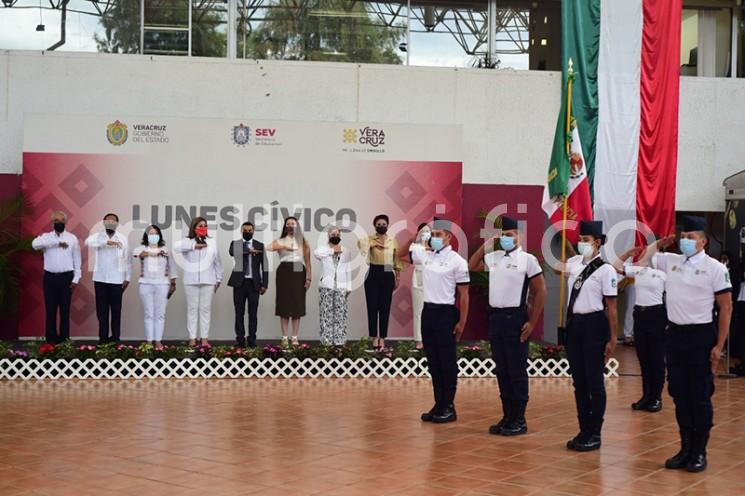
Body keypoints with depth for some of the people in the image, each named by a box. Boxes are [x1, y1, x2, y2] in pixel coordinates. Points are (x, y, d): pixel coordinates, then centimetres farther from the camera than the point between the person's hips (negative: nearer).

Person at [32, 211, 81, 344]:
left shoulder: (72, 238, 4)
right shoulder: (46, 236, 4)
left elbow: (77, 260, 4)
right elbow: (35, 244, -19)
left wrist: (76, 278, -4)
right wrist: (56, 242, -25)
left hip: (66, 277, -1)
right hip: (50, 277, 1)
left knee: (65, 310, 2)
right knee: (50, 310, 4)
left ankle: (64, 338, 7)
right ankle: (51, 339, 10)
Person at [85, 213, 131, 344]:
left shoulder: (122, 238, 3)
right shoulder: (97, 236, 2)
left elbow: (127, 259, 5)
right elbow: (88, 242, -21)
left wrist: (128, 278, 0)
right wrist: (107, 242, -32)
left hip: (117, 279, 0)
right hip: (100, 279, 1)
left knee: (116, 309, 3)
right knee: (101, 309, 4)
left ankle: (115, 337, 11)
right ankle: (103, 337, 11)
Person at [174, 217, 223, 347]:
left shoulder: (212, 242, 10)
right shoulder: (187, 241, 4)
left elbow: (217, 262, 12)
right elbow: (177, 247, -18)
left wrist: (219, 279, 10)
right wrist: (194, 245, -25)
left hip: (208, 281, 1)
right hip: (191, 281, -1)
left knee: (205, 309, 3)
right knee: (192, 309, 2)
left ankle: (204, 338, 7)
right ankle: (192, 338, 5)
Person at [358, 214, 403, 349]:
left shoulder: (393, 241, 7)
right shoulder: (370, 239, 1)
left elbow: (397, 261, 11)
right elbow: (360, 242, -23)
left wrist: (397, 278, 9)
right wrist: (374, 243, -23)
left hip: (387, 275, 1)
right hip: (373, 275, -1)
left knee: (385, 307, 2)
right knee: (373, 307, 0)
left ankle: (382, 338, 9)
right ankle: (374, 337, 9)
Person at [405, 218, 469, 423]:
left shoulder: (457, 261, -8)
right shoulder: (424, 255, 6)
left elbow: (463, 294, -7)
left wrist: (461, 323, -11)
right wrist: (412, 238, 2)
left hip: (446, 313, -6)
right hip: (428, 311, 6)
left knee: (447, 362, 0)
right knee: (433, 362, 10)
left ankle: (448, 407, 7)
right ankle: (438, 404, 18)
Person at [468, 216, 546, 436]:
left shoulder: (527, 259, -6)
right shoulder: (493, 257, 9)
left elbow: (540, 292, -6)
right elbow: (472, 266, 22)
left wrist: (532, 323, -10)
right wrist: (484, 245, 8)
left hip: (515, 318, -6)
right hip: (495, 317, 6)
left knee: (517, 371, -1)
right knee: (501, 370, 11)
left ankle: (519, 419, 7)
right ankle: (507, 416, 19)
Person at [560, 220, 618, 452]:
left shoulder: (605, 270, -10)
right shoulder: (575, 263, 9)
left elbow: (611, 307, -10)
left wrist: (613, 339, -11)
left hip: (594, 325, -7)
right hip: (573, 324, 7)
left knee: (594, 382, 2)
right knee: (578, 381, 12)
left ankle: (594, 434, 13)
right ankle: (583, 430, 23)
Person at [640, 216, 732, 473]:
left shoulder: (715, 268, -6)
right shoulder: (670, 261, 7)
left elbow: (726, 307, -6)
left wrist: (719, 346, -10)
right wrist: (659, 243, 9)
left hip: (701, 335, -5)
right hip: (675, 333, 5)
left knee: (700, 396, 3)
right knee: (679, 394, 11)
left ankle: (699, 452, 14)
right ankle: (685, 448, 22)